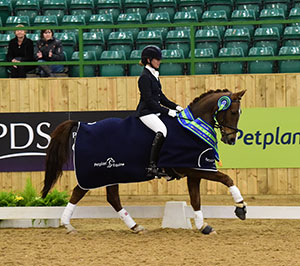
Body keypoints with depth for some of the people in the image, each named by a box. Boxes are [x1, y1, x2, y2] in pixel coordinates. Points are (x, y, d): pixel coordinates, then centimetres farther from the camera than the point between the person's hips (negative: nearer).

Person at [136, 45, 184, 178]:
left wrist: (175, 107, 11)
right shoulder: (145, 77, -11)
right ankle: (152, 166, -36)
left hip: (155, 112, 10)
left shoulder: (154, 75, 18)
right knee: (162, 130, -32)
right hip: (146, 112, -10)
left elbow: (160, 97, 23)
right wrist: (167, 111, -18)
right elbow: (148, 100, -17)